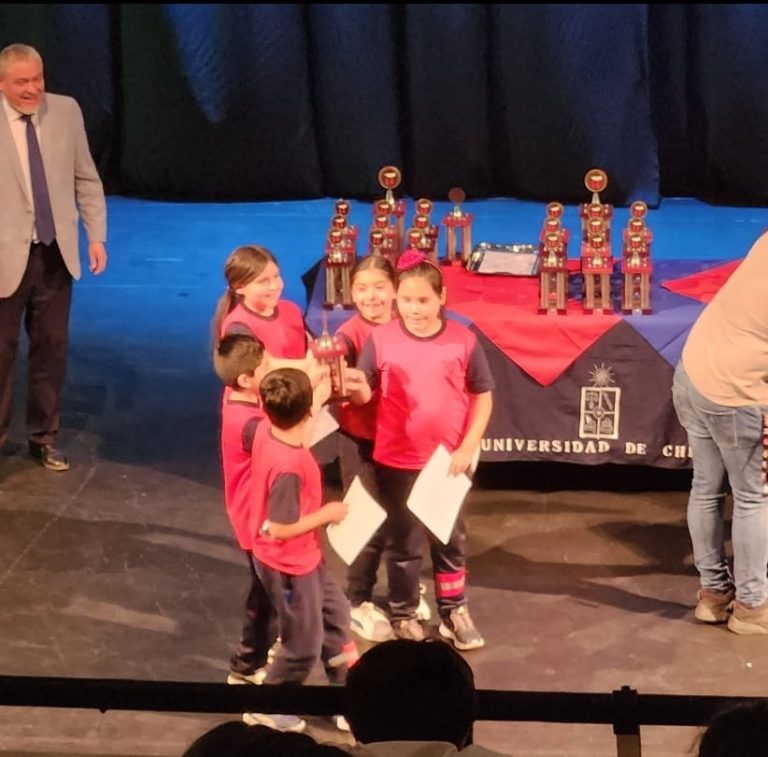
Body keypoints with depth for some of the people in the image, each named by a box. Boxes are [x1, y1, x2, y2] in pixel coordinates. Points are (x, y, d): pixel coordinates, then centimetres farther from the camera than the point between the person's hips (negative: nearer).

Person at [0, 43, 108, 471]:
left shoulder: (66, 111, 0)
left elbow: (86, 179, 8)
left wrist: (97, 236, 3)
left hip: (56, 253, 3)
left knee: (52, 347, 10)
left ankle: (44, 438, 24)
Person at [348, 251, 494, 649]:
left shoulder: (463, 340, -8)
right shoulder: (380, 339, -8)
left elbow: (482, 396, -1)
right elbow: (365, 395, -4)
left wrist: (468, 447, -9)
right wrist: (357, 389, -28)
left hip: (449, 460, 1)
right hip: (397, 462, -1)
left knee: (450, 539, 16)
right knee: (403, 541, 13)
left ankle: (454, 613, 32)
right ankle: (403, 615, 29)